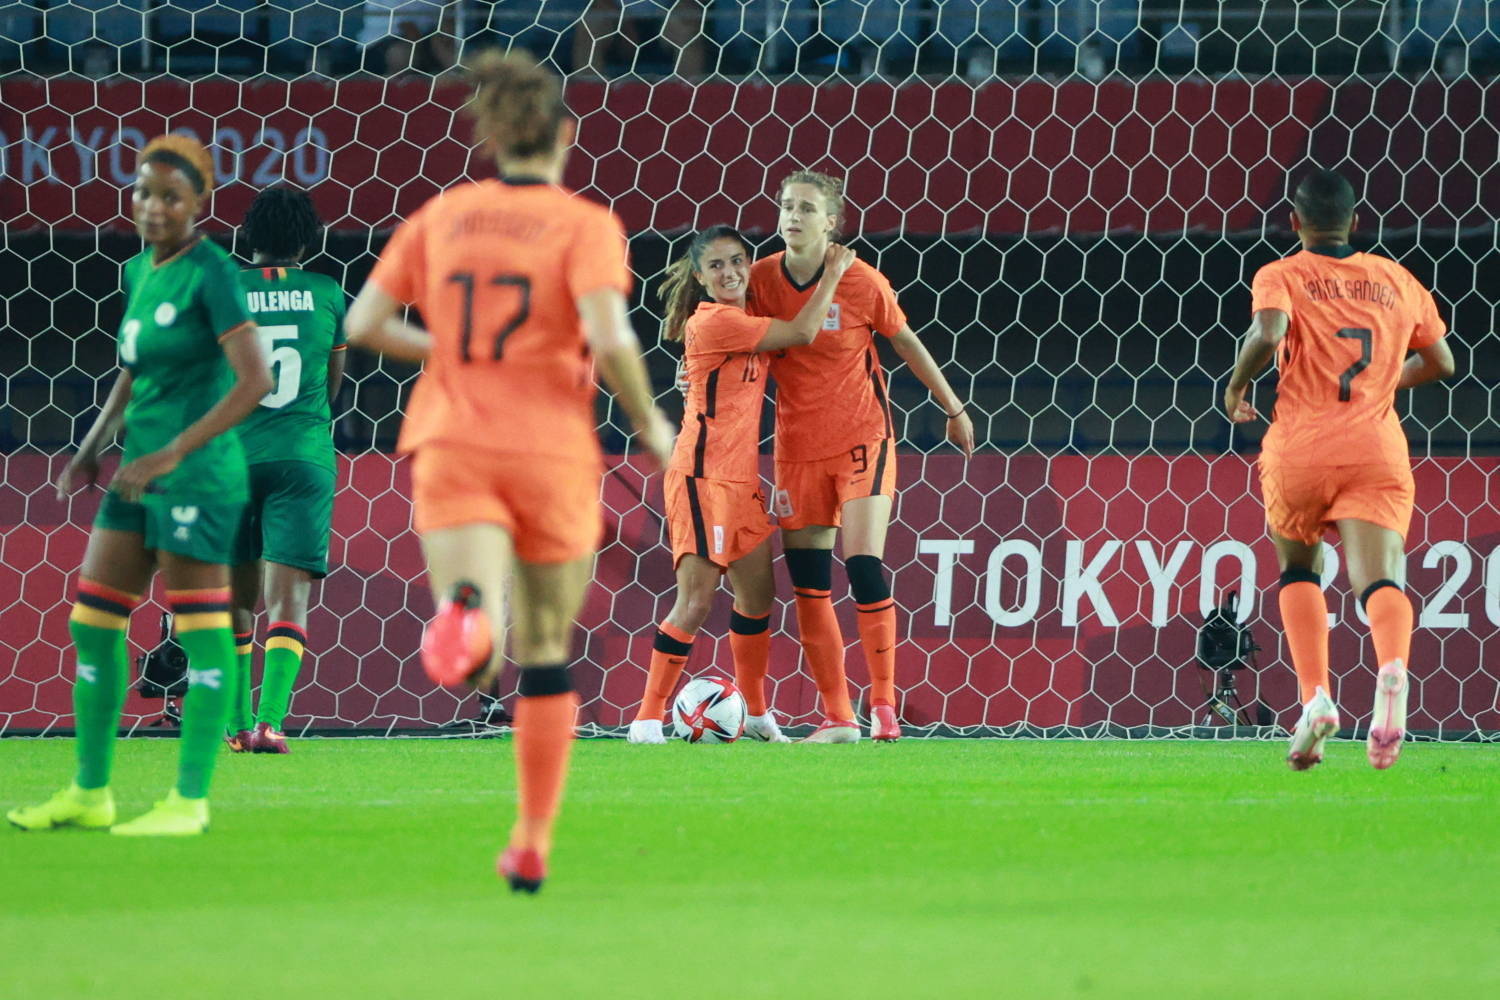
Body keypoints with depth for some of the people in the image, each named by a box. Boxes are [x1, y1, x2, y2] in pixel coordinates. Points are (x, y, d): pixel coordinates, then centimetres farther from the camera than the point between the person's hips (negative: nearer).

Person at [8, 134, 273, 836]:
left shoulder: (210, 273, -12)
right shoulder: (140, 271, 12)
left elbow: (255, 380, -19)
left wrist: (174, 452, -21)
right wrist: (92, 449, 14)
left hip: (197, 476, -9)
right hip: (141, 473, 9)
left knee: (200, 633, -4)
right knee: (92, 623, 8)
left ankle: (190, 801, 0)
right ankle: (90, 793, 16)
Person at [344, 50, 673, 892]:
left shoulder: (441, 217, 8)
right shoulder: (585, 225, -3)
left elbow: (364, 324, 7)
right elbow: (609, 337, -17)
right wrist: (649, 422, -1)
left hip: (454, 448, 1)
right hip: (552, 454, -1)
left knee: (477, 652, -15)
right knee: (548, 654, 16)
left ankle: (465, 619, -52)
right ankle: (533, 844, 21)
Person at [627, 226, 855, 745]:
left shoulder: (742, 321, 12)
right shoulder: (714, 321, -15)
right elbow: (802, 333, -16)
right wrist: (833, 272, -5)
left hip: (741, 480, 9)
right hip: (703, 478, -9)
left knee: (758, 595, 15)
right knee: (696, 600, -13)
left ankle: (756, 714, 29)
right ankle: (648, 719, -9)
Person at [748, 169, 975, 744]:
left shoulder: (862, 282, -9)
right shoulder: (762, 280, -2)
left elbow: (906, 343, 5)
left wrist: (953, 408, 13)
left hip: (862, 438, -3)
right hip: (798, 447, 3)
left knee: (864, 566, -15)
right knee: (808, 583, 1)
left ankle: (884, 705, -5)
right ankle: (836, 716, 8)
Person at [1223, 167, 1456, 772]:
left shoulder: (1280, 278, 5)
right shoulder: (1397, 281, 17)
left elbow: (1268, 333, -17)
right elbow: (1440, 362, 26)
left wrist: (1236, 386, 1)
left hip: (1300, 448, -1)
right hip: (1377, 448, 1)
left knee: (1298, 570, 21)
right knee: (1379, 579, -12)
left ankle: (1315, 699, 3)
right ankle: (1393, 667, -45)